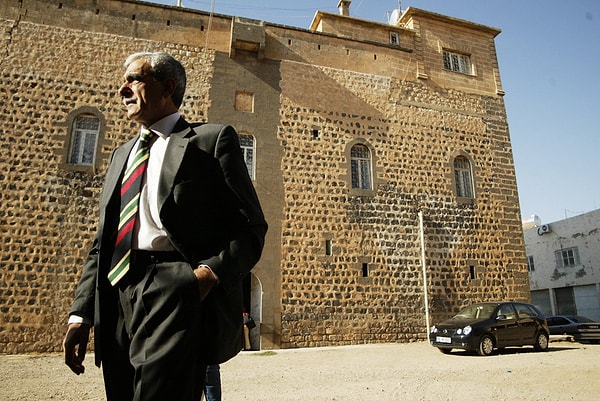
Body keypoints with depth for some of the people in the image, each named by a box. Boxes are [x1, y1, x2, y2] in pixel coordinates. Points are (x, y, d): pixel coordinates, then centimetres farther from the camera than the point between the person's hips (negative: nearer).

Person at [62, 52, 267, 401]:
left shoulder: (212, 139, 3)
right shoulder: (122, 155, 24)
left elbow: (251, 228, -4)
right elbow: (102, 242, 21)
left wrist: (211, 271, -21)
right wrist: (81, 313, 12)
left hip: (179, 296, -6)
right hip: (117, 301, 7)